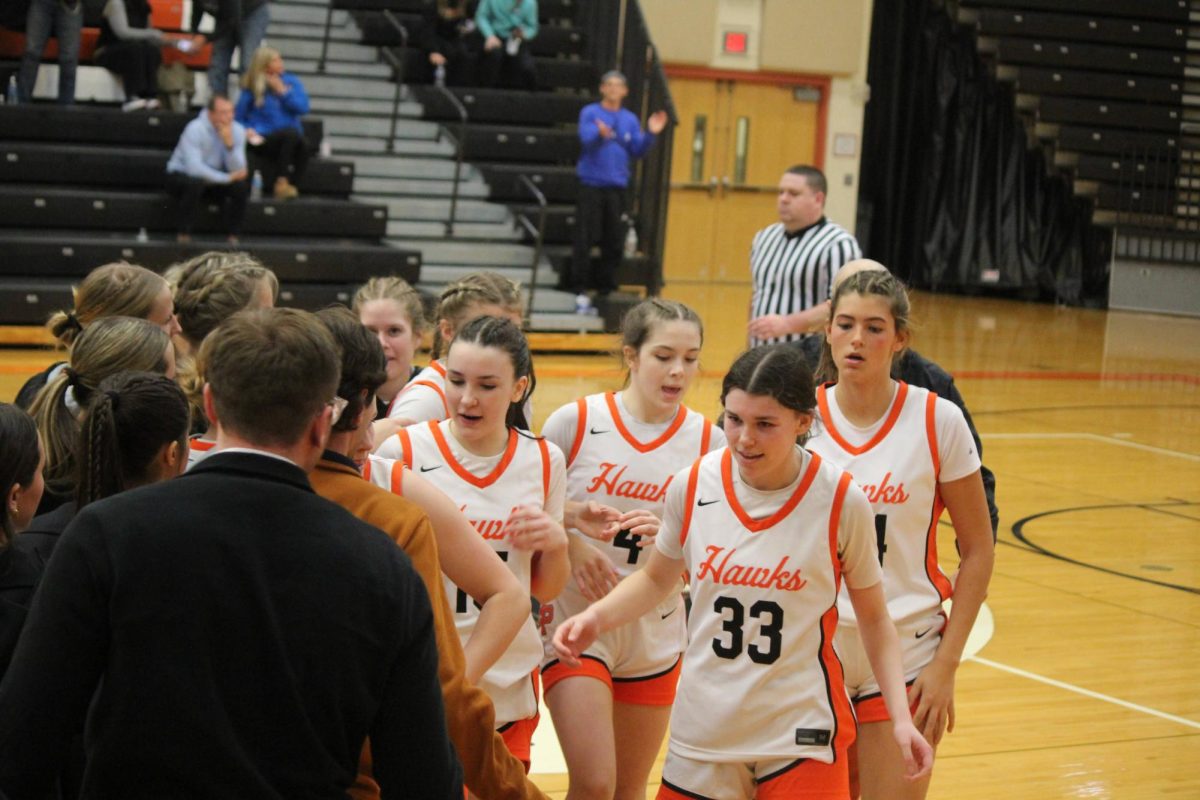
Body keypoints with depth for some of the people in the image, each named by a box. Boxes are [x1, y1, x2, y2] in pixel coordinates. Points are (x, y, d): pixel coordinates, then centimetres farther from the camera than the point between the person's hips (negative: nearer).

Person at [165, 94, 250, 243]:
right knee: (195, 183, -39)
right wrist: (227, 178, -31)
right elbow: (194, 168, -34)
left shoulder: (237, 131, -10)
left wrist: (229, 144, -32)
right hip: (182, 174, -5)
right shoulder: (195, 129, -25)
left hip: (214, 179, 5)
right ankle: (184, 236, -23)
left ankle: (233, 238, -8)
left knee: (242, 186, -22)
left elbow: (238, 170, -17)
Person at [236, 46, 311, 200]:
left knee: (303, 145, -34)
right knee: (291, 133, -35)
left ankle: (283, 184, -24)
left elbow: (303, 108, -1)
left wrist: (282, 91, -5)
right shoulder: (251, 89, 6)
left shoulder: (291, 82, 12)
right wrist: (247, 131, -10)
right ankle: (281, 184, -31)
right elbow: (239, 118, 10)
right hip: (263, 141, -2)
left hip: (290, 141, 2)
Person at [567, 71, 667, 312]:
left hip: (617, 187, 4)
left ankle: (606, 289, 15)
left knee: (614, 243, 5)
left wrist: (650, 134, -11)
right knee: (585, 240, -7)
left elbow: (637, 151, 6)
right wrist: (600, 134, -38)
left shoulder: (630, 119, 11)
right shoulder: (590, 113, 0)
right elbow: (587, 139, -16)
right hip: (592, 185, -4)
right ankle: (580, 290, -1)